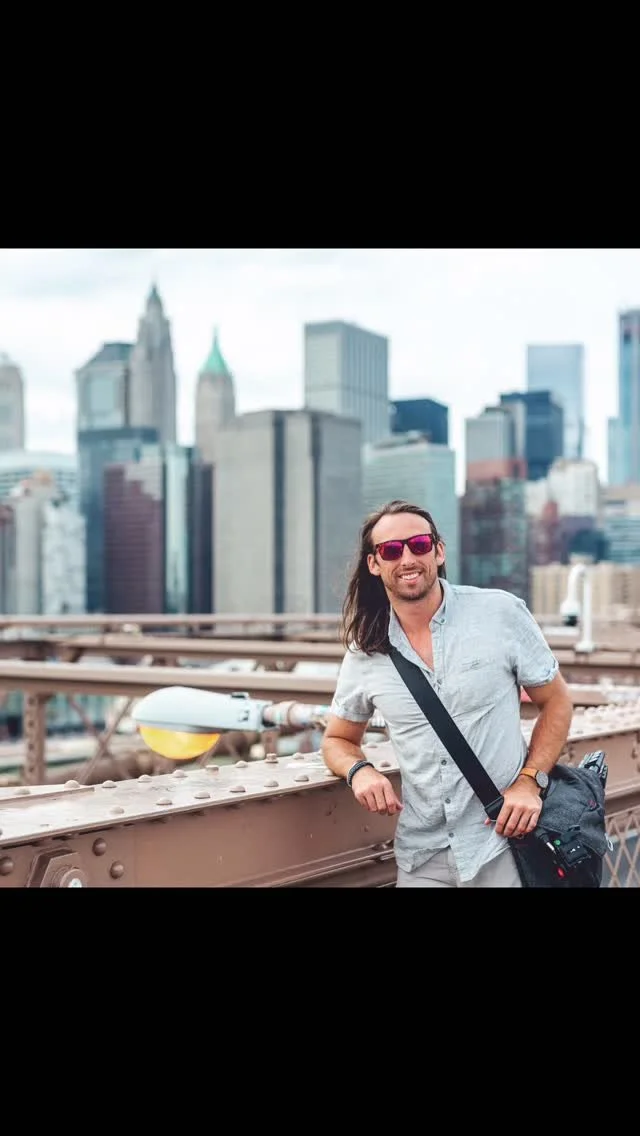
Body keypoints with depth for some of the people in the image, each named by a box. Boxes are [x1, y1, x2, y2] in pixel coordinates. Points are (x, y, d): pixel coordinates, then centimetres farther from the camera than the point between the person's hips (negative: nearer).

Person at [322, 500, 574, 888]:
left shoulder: (502, 613, -8)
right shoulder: (364, 652, -1)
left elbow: (556, 701, 2)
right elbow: (338, 740, 13)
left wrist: (530, 781, -12)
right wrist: (359, 770, -9)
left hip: (503, 844, -2)